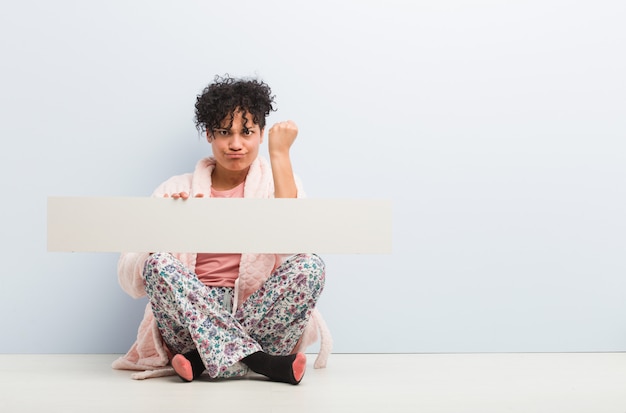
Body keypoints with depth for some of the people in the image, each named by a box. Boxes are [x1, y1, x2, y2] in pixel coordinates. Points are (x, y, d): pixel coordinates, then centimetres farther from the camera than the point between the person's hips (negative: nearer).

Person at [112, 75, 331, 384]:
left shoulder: (279, 184, 8)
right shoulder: (176, 190, 8)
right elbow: (130, 277, 1)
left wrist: (280, 154, -11)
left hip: (260, 317, 0)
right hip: (189, 321, 0)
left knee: (310, 265, -26)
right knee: (160, 264, -27)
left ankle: (203, 360, -23)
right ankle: (263, 363, -28)